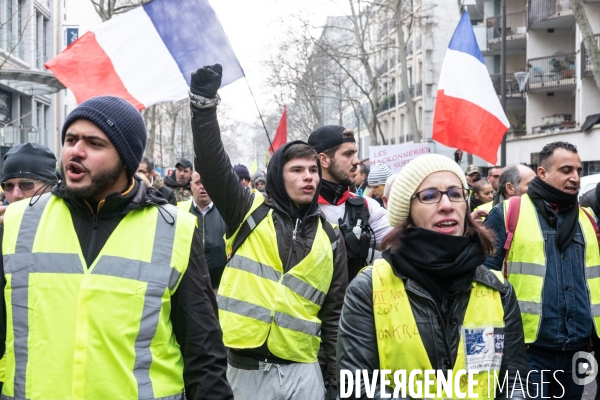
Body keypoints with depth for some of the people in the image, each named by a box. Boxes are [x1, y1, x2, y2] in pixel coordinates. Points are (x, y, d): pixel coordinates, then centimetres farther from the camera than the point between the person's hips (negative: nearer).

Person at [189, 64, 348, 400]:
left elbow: (334, 313, 9)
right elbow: (212, 162, -10)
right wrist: (205, 101, -22)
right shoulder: (250, 211, 3)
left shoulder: (330, 238, 8)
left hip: (302, 370, 2)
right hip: (244, 368, -1)